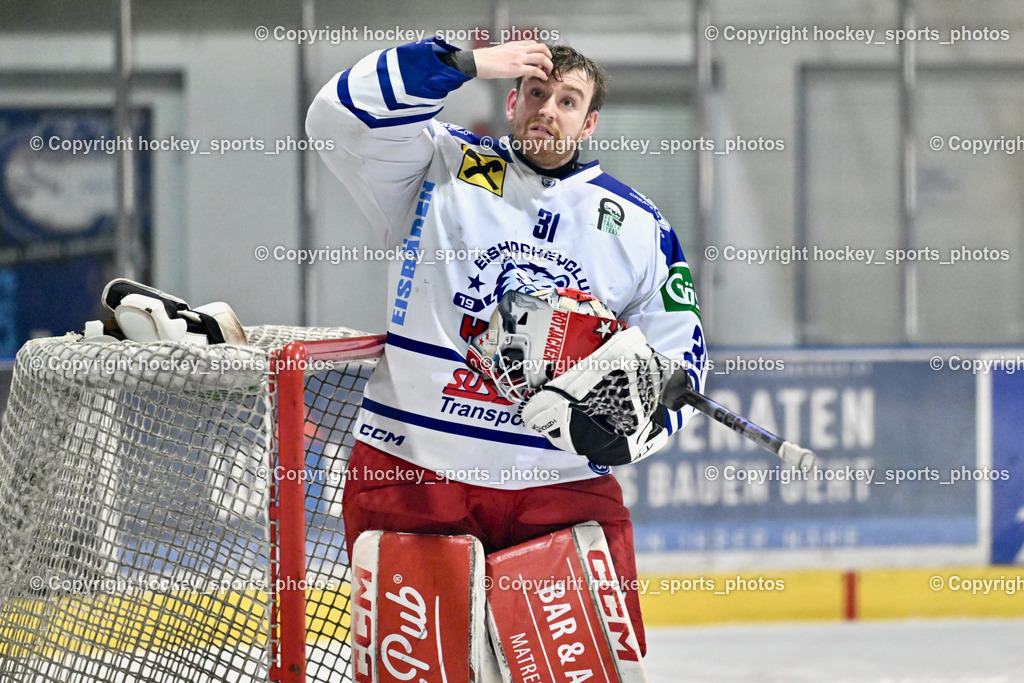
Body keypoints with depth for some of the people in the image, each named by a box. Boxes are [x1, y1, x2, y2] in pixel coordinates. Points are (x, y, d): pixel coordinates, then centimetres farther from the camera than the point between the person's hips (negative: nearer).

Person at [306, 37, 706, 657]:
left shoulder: (636, 225, 10)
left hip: (561, 484, 2)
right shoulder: (440, 169, 4)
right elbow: (340, 118, -13)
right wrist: (467, 63, -19)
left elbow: (677, 352, 11)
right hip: (412, 469, -2)